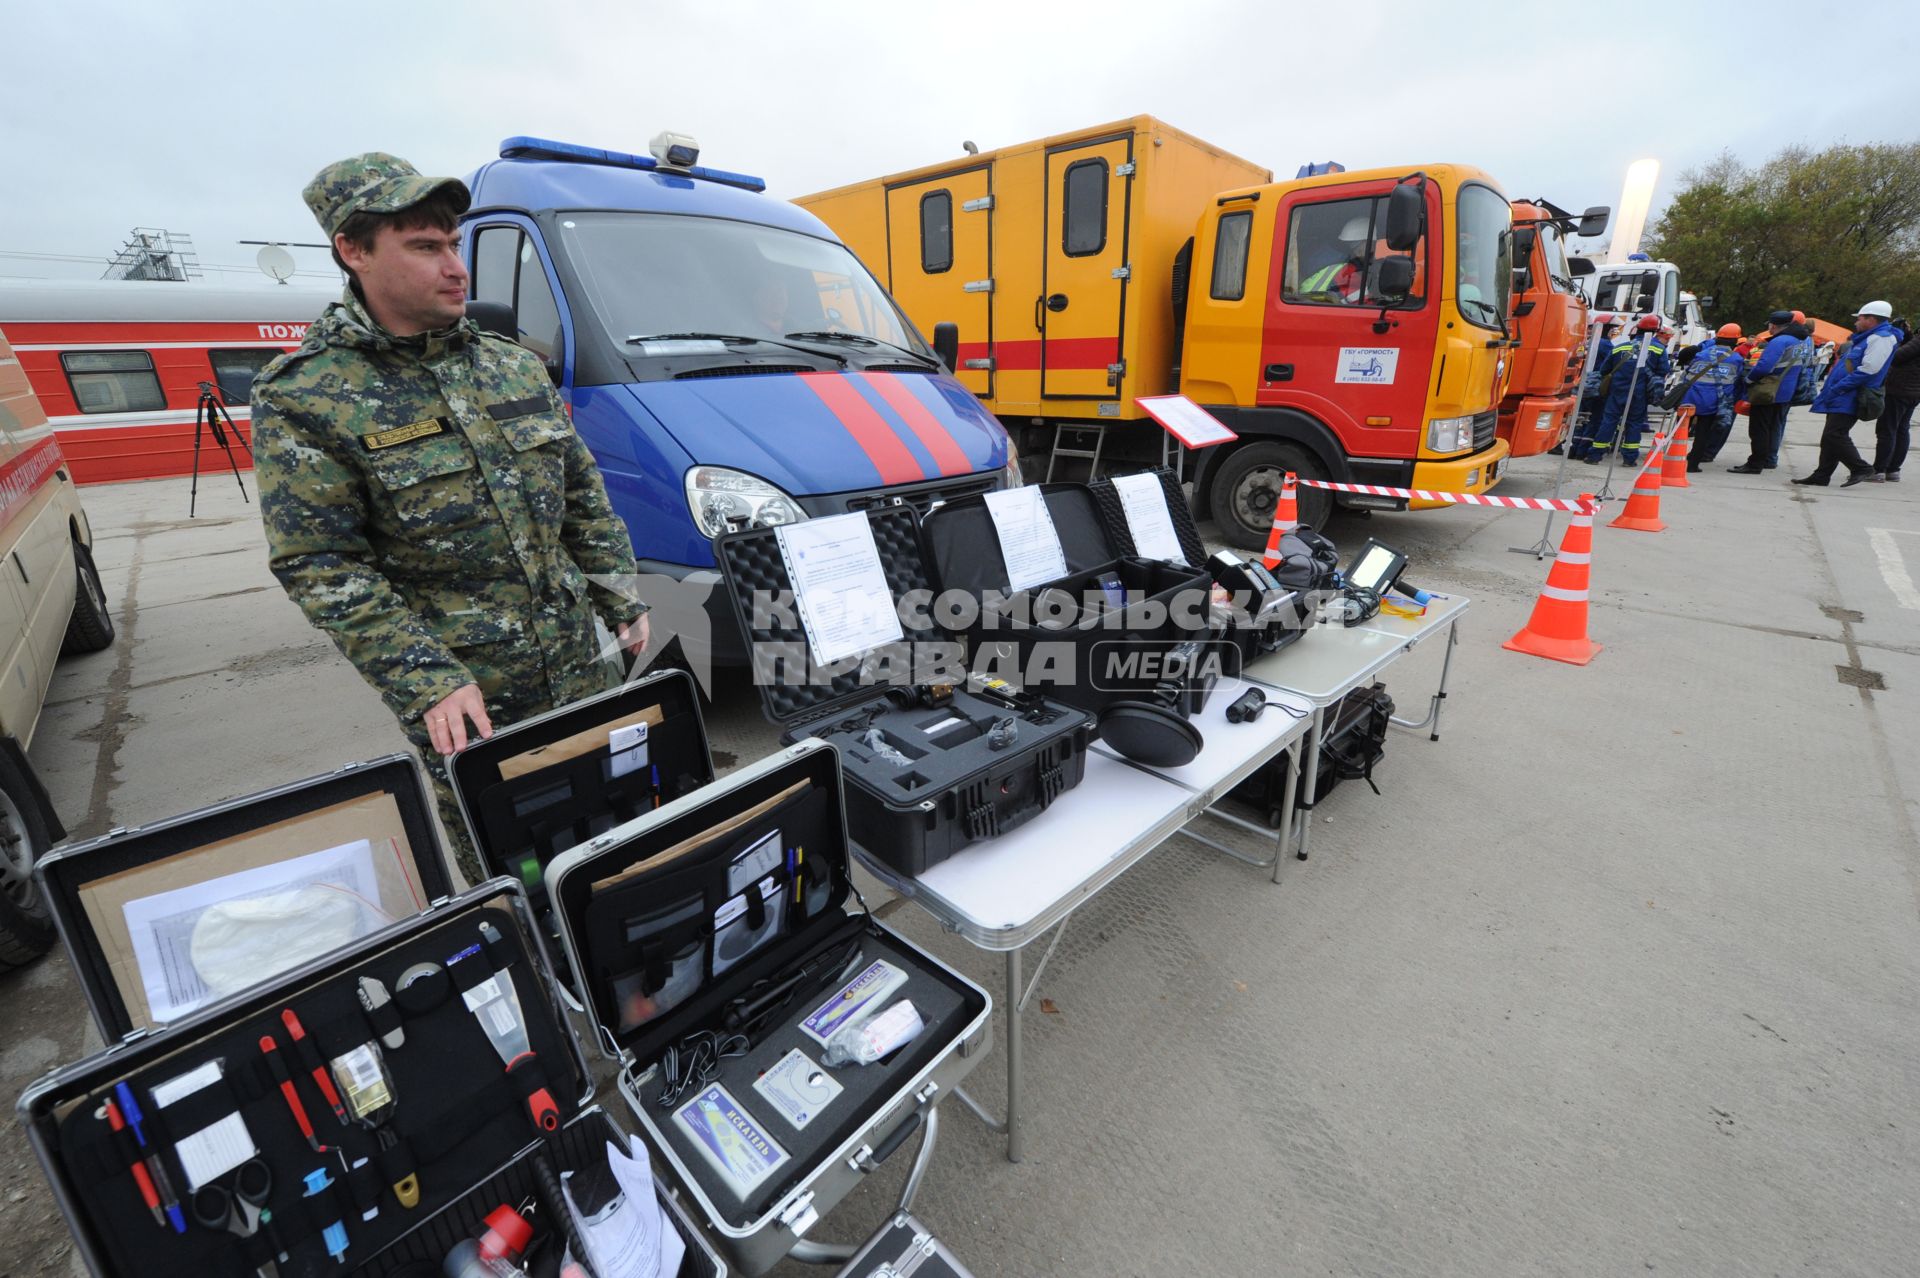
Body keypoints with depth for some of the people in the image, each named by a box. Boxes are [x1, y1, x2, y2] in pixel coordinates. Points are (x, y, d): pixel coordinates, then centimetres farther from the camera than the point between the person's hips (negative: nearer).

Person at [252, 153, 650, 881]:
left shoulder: (514, 366, 7)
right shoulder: (304, 398, -8)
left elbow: (585, 497, 11)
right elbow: (321, 568, -11)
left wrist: (620, 600, 7)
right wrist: (428, 682, -18)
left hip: (580, 670, 5)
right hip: (465, 708, -4)